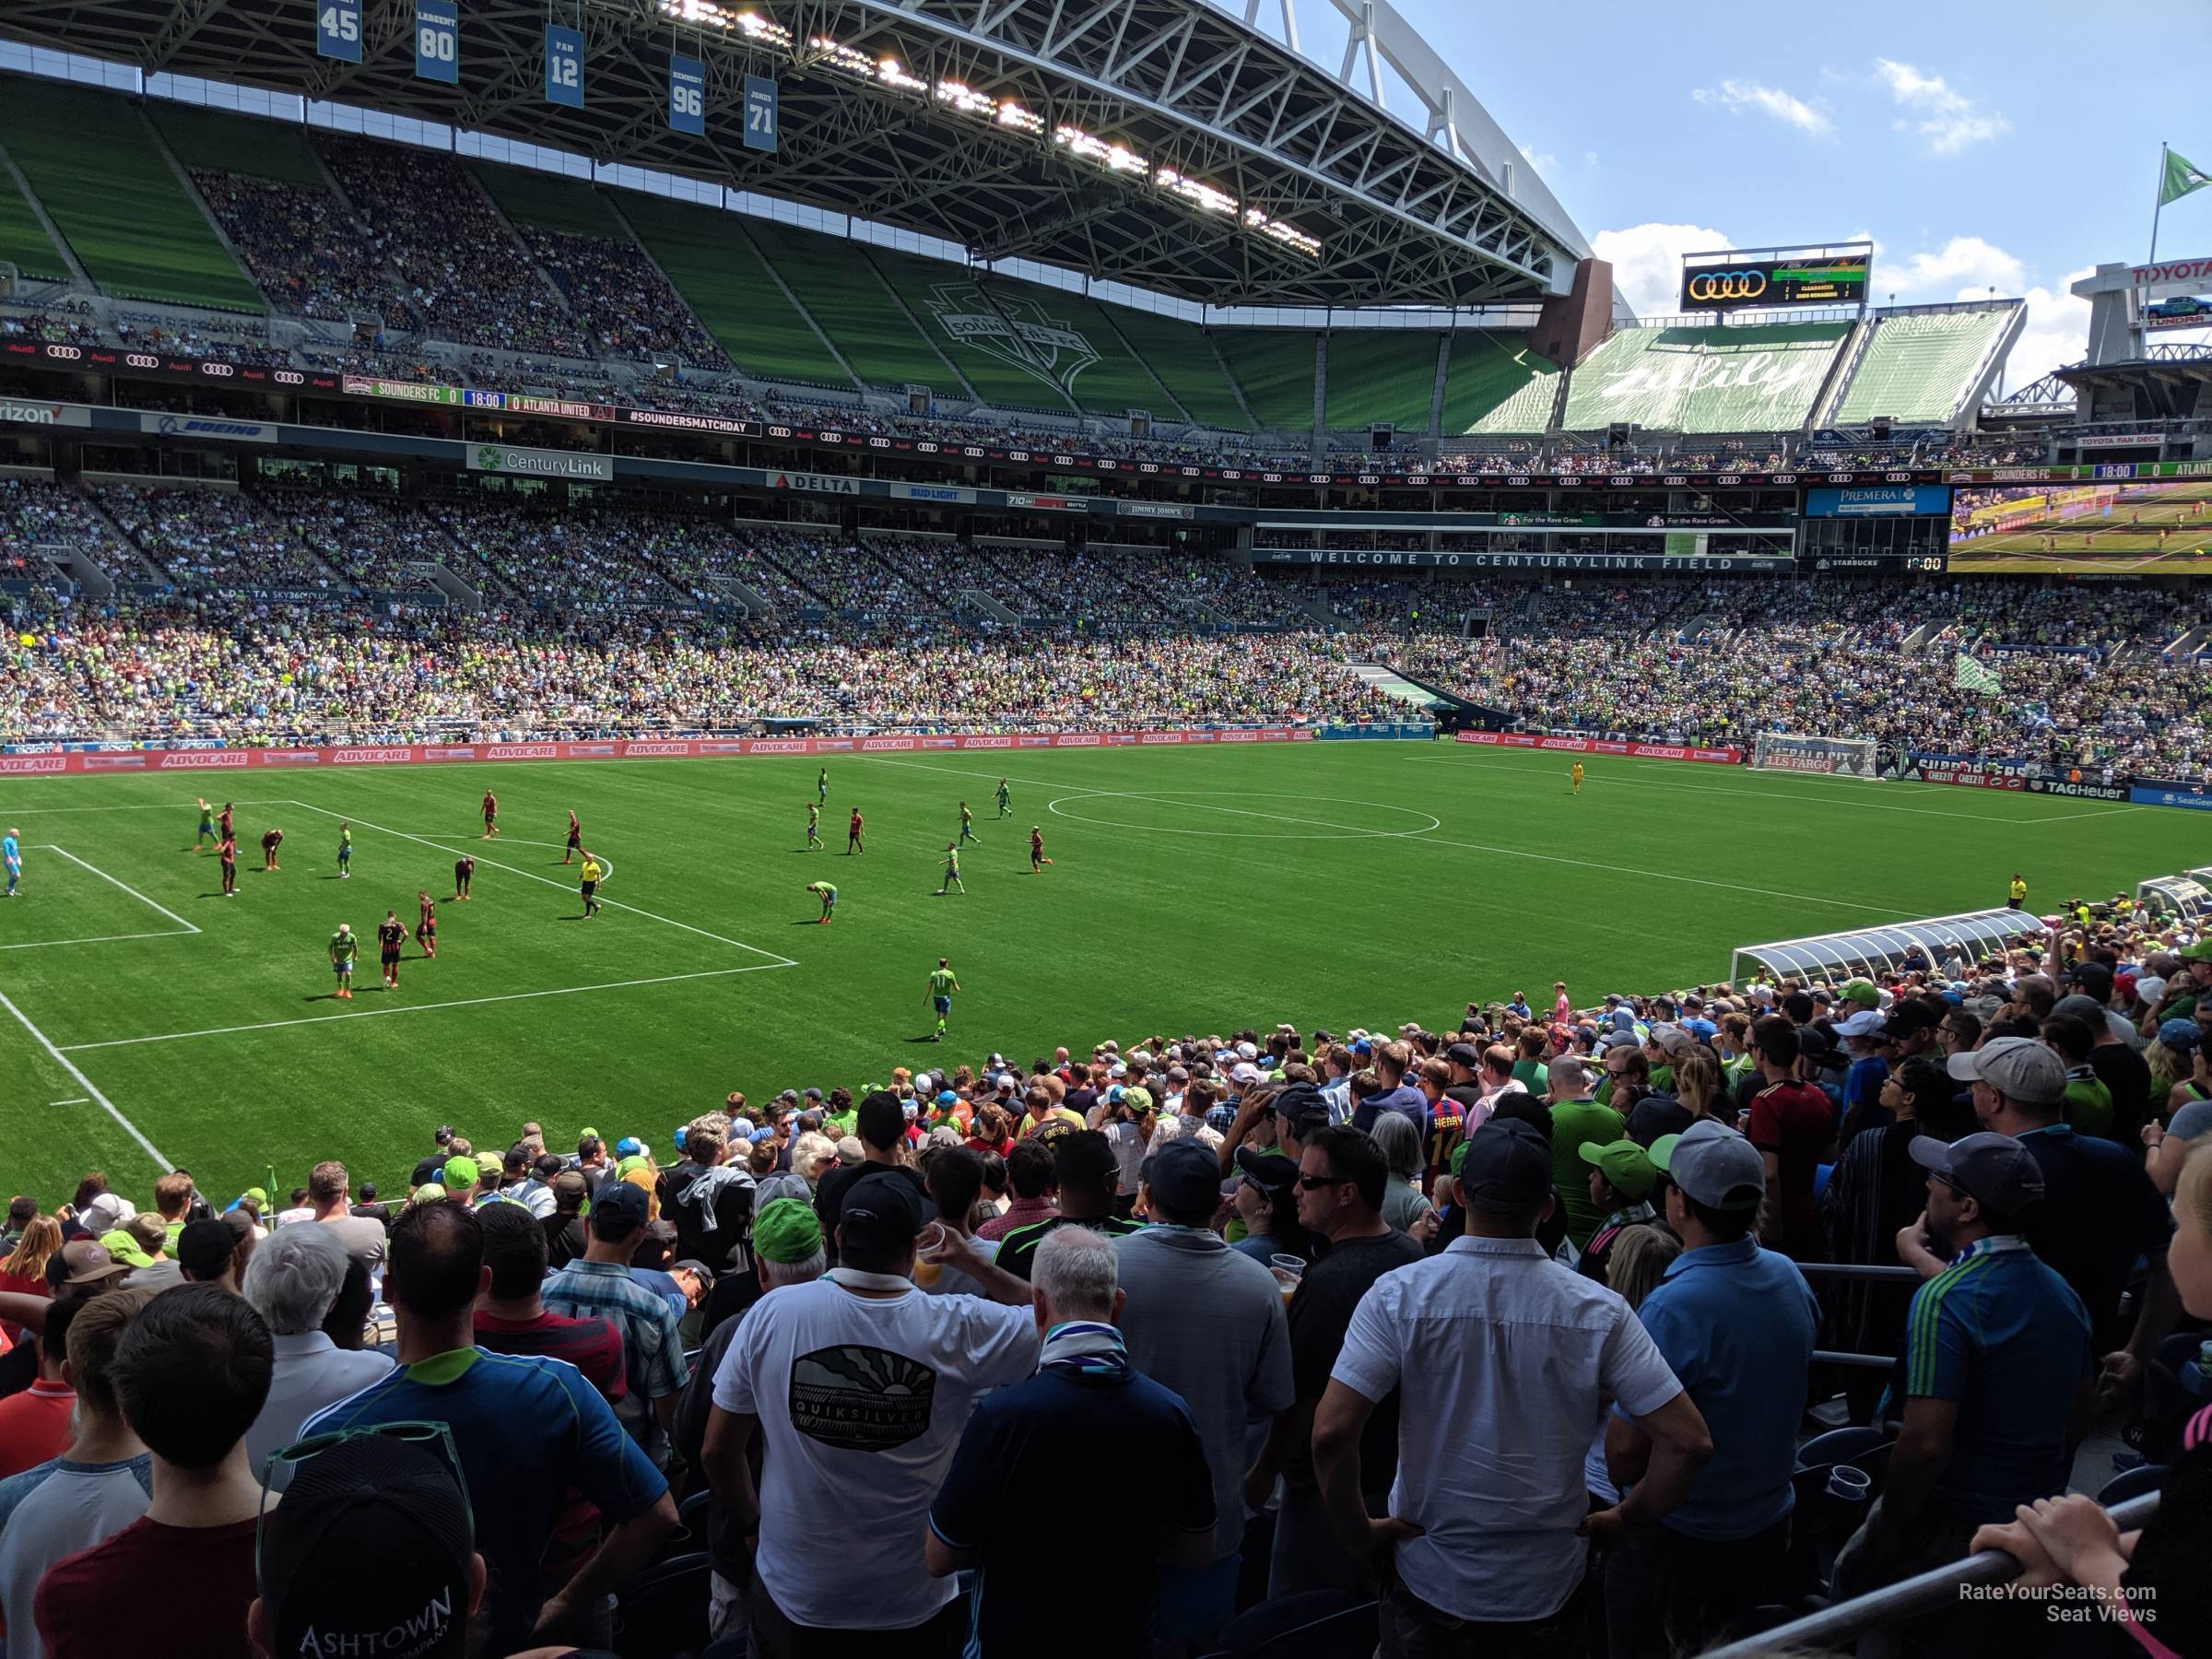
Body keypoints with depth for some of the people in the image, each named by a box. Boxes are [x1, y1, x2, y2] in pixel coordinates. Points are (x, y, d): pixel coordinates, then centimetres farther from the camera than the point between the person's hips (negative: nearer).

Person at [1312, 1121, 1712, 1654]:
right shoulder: (1598, 1310, -13)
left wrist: (1359, 1533, -7)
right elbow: (1689, 1442, -13)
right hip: (1546, 1586, 1)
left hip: (1430, 1576, -1)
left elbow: (1331, 1434, -22)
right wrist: (1622, 1519, 1)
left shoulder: (1399, 1295, -17)